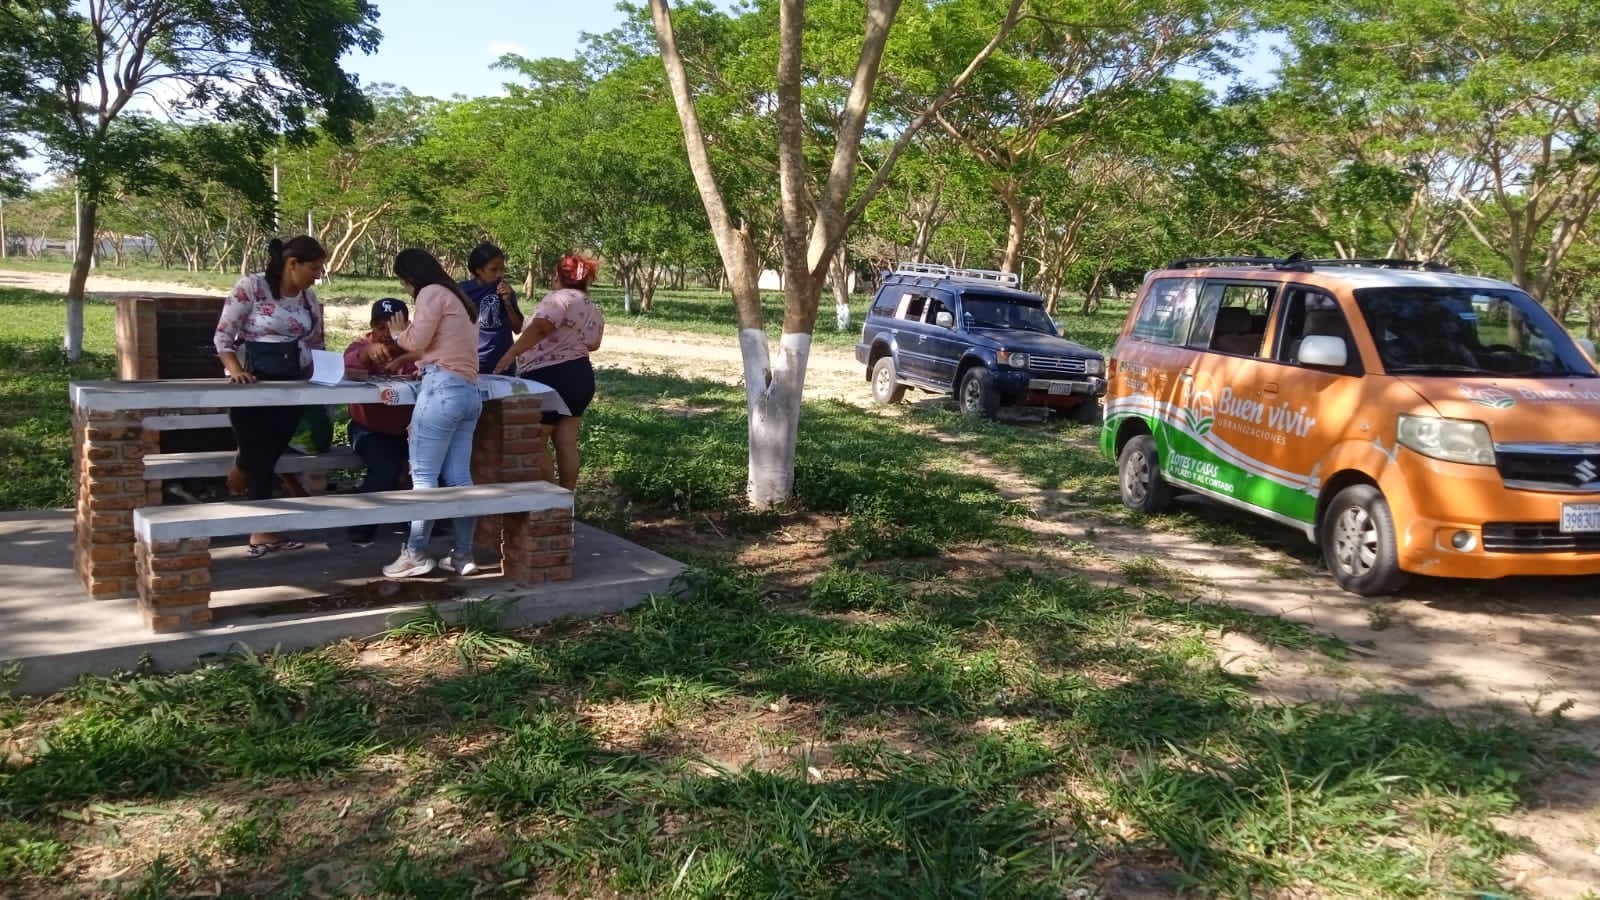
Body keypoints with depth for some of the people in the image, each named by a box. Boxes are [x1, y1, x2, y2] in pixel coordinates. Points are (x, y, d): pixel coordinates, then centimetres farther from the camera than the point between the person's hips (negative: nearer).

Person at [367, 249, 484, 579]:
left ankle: (416, 554, -4)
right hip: (468, 392, 9)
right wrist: (404, 357, 25)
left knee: (423, 474, -5)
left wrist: (398, 333, 13)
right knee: (458, 477, 6)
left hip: (442, 388, -8)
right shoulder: (460, 299, 26)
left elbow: (417, 341, -7)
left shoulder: (432, 293, 0)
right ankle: (463, 554, 6)